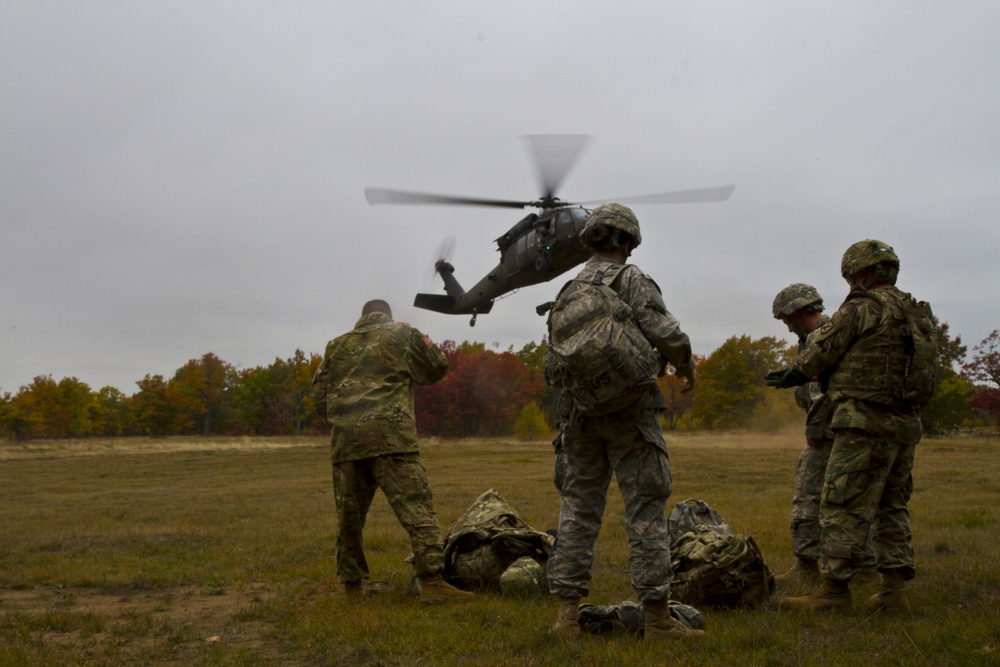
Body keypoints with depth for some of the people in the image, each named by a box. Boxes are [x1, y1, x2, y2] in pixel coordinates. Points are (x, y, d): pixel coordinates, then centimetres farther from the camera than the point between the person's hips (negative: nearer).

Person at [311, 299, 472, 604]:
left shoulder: (336, 346, 20)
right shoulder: (401, 334, 11)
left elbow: (319, 397, 18)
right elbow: (434, 370, 19)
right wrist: (427, 344, 36)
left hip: (345, 441, 4)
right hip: (390, 436, -4)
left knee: (349, 516, 14)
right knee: (416, 507, -7)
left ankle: (352, 584, 20)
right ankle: (431, 581, -17)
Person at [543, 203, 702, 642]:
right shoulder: (631, 281, -5)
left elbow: (551, 365, 13)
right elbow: (667, 335, -16)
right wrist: (686, 368, 3)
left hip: (579, 416, 6)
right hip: (629, 414, -5)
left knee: (578, 511, 8)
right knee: (646, 512, -1)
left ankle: (567, 615, 8)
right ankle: (657, 618, 1)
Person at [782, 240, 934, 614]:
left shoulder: (860, 309, -10)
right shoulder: (914, 313, 15)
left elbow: (814, 360, -5)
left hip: (867, 425, -8)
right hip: (905, 425, 8)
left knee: (844, 508, -4)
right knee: (892, 509, 14)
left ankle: (834, 591, -3)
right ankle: (894, 592, 15)